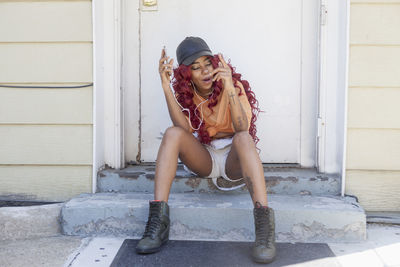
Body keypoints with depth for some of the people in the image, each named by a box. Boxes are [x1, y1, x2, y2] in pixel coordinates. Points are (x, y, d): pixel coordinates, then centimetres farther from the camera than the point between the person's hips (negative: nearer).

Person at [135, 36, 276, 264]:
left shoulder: (233, 84, -10)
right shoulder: (184, 91, -2)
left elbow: (242, 128, -27)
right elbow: (184, 129, -22)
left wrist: (230, 88, -40)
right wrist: (166, 87, -29)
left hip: (234, 160, -2)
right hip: (203, 159, 3)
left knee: (243, 138, -34)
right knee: (172, 134, -24)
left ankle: (265, 224, -45)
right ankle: (159, 221, -33)